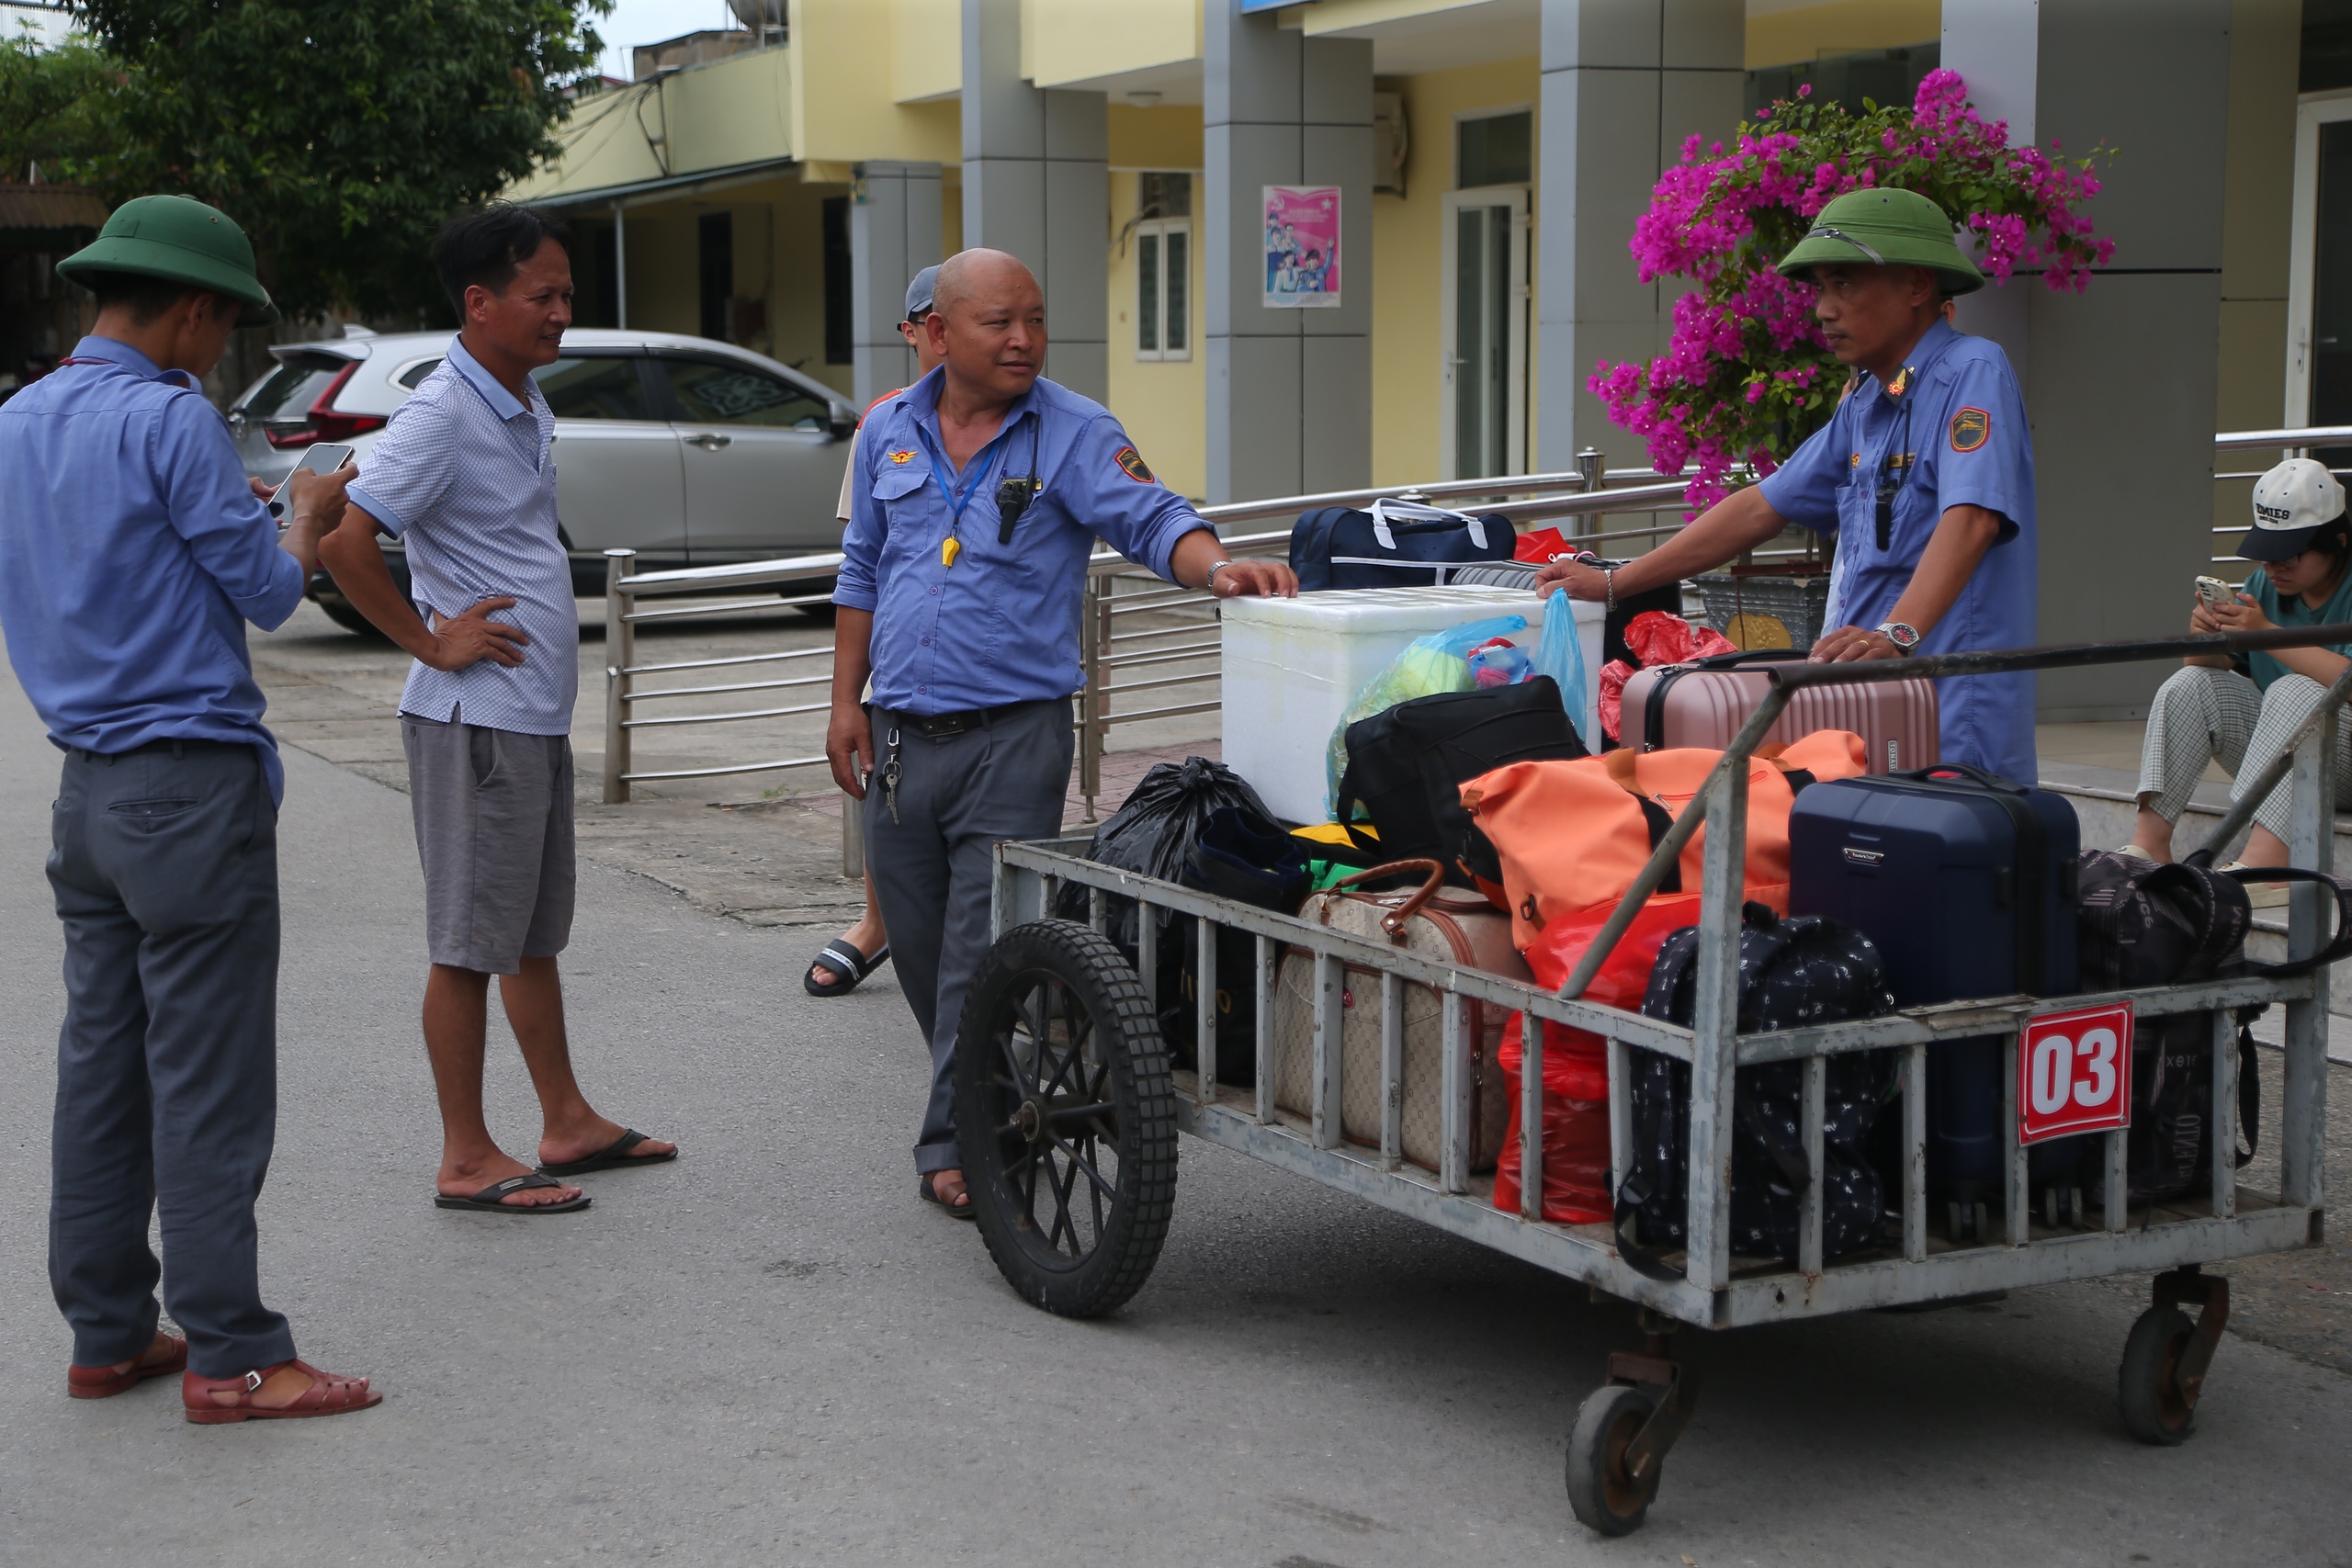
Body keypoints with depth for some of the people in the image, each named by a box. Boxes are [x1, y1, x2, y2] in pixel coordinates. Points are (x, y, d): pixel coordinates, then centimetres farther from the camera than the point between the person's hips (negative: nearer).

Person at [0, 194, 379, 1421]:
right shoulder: (169, 419, -13)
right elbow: (268, 592, -9)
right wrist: (307, 517, 12)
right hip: (191, 784, -8)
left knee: (102, 1063, 12)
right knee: (209, 1079, -5)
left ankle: (106, 1333, 18)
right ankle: (230, 1356, -1)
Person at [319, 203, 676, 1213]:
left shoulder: (527, 407, 13)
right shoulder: (442, 416, -16)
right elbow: (344, 541, -24)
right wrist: (433, 642, -16)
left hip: (538, 714, 9)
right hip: (477, 720, -9)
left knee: (535, 933, 17)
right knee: (470, 943, -2)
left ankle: (568, 1123, 26)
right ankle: (467, 1161, 5)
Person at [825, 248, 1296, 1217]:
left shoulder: (1074, 435, -4)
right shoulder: (890, 431, 10)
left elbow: (1153, 520, -16)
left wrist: (1217, 567, -38)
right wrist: (846, 701, 13)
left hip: (1014, 735, -5)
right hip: (901, 736, 5)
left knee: (985, 954, -9)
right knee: (919, 948, 12)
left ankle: (957, 1144, -1)